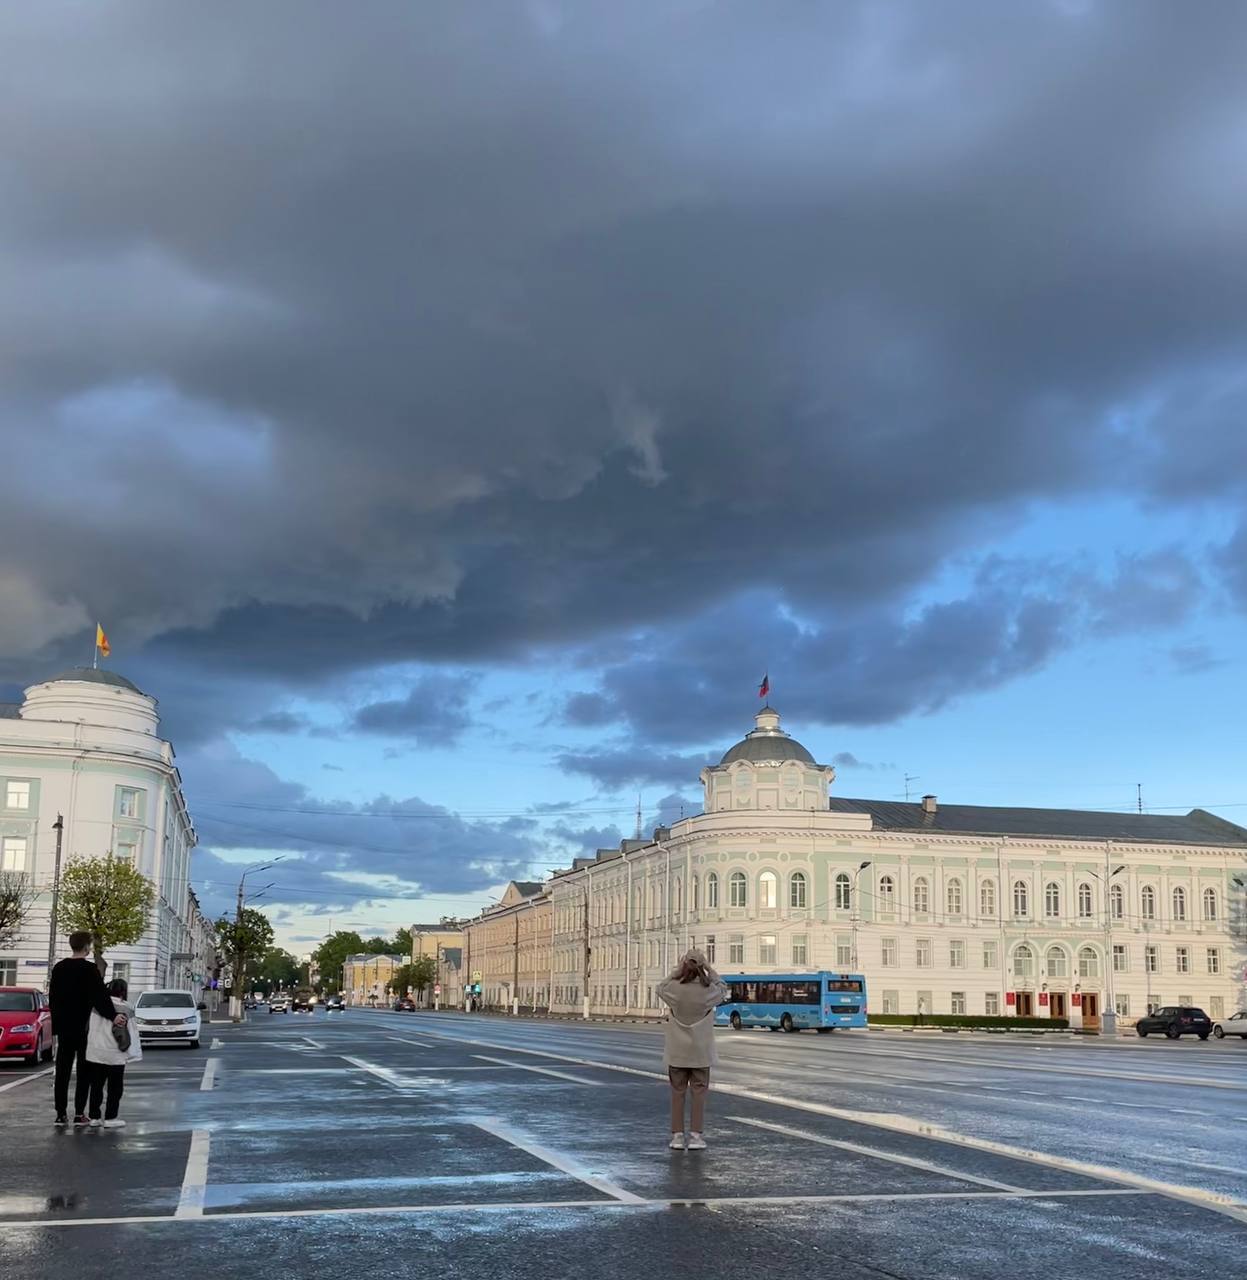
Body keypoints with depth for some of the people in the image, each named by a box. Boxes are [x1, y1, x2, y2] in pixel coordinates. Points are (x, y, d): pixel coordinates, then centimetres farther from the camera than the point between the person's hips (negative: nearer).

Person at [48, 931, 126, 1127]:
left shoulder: (58, 968, 7)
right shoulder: (89, 969, -12)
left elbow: (52, 997, 14)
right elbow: (100, 996, -23)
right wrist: (113, 1016, -28)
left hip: (64, 1028, 5)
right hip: (84, 1028, -5)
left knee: (62, 1071, 8)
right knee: (83, 1072, 1)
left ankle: (61, 1114, 7)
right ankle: (79, 1114, -1)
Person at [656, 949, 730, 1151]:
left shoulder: (674, 989, -13)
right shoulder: (708, 991, -14)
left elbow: (661, 987, 9)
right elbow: (723, 988, 8)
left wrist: (678, 970, 1)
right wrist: (708, 969, 2)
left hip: (677, 1052, 1)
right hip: (700, 1052, -1)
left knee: (677, 1093, 9)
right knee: (699, 1093, 7)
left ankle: (677, 1135, 9)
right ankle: (696, 1135, 4)